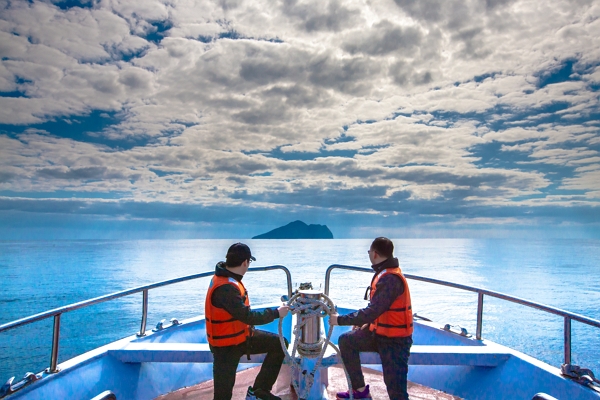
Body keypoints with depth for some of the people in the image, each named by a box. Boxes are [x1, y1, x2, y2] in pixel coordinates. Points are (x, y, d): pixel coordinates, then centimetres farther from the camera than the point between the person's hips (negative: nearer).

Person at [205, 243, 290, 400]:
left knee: (279, 344, 6)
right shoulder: (225, 288, -31)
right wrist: (276, 313, -17)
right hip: (226, 346, -9)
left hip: (241, 335, 9)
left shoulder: (228, 278, 0)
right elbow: (247, 316, -28)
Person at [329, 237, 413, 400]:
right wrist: (365, 323, 10)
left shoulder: (390, 278, -26)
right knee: (346, 341, 12)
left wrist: (340, 320, -21)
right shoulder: (384, 273, 5)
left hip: (395, 340, -10)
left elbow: (372, 311, -30)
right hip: (380, 332, 10)